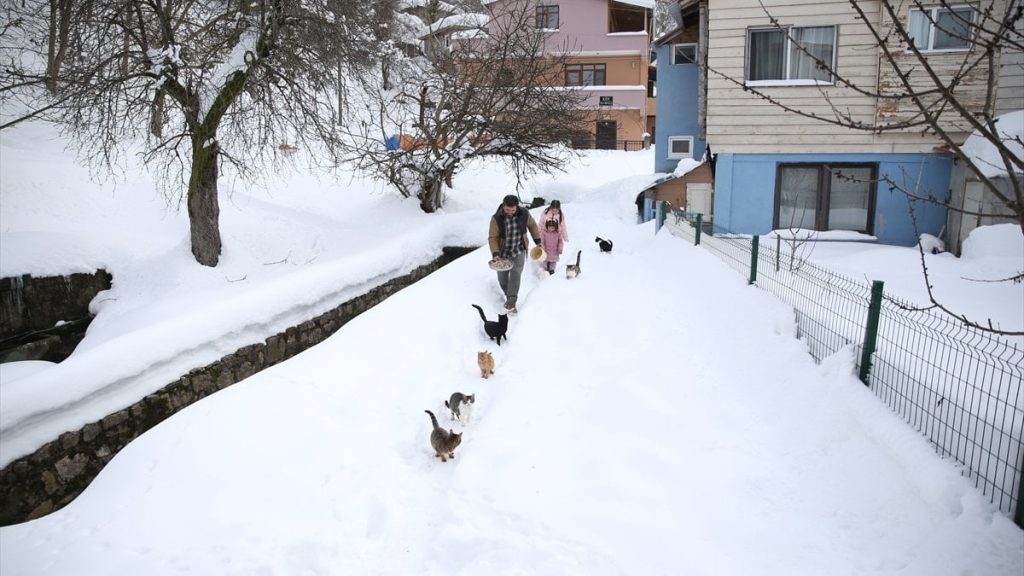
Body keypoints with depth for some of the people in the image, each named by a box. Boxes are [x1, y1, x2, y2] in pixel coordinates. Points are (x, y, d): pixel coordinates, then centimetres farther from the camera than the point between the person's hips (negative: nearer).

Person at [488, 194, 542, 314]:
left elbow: (532, 225, 7)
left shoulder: (524, 214, -13)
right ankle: (508, 296, 34)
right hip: (503, 253, 0)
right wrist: (495, 254, -28)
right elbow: (492, 238, -16)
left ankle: (511, 303, -17)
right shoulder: (497, 218, -19)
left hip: (519, 252, 0)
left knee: (515, 275, -16)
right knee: (502, 278, 8)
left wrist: (537, 240, 8)